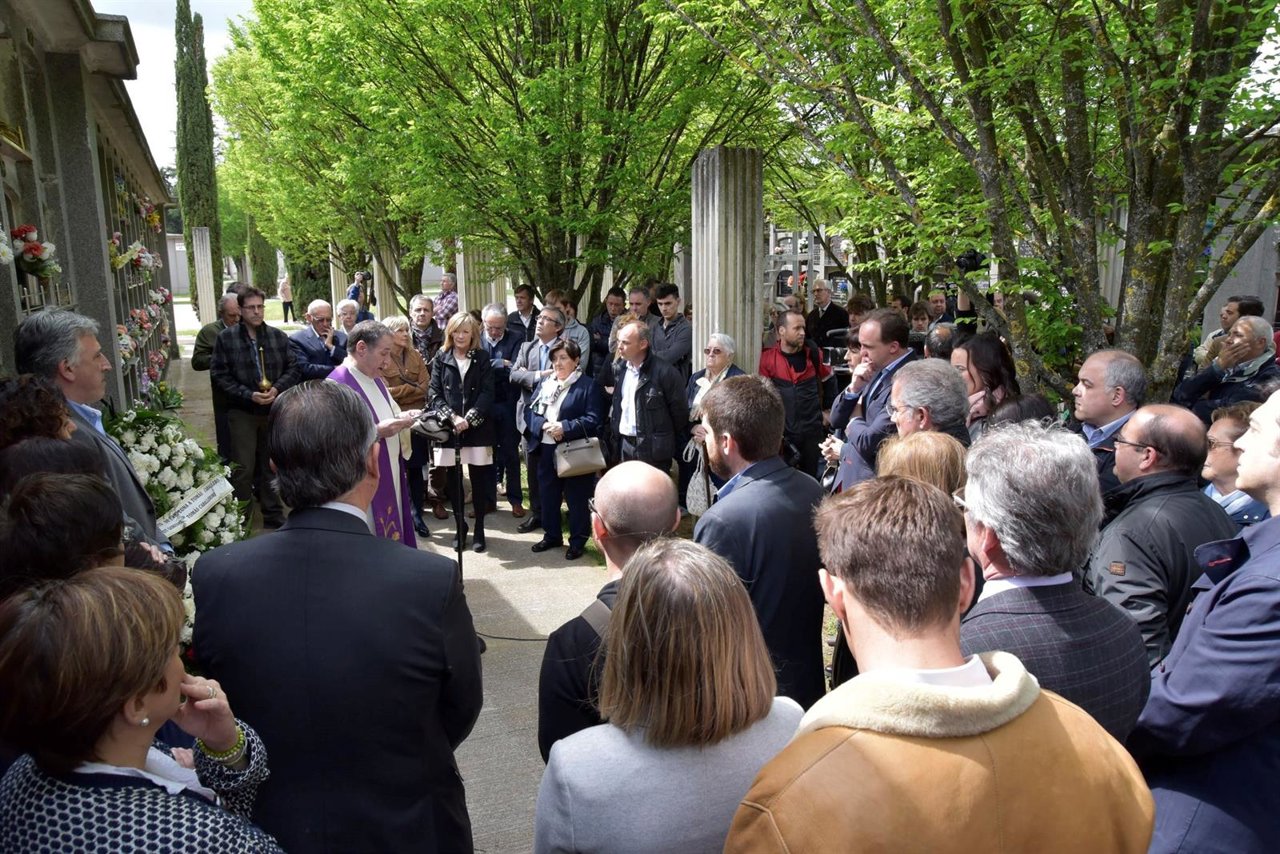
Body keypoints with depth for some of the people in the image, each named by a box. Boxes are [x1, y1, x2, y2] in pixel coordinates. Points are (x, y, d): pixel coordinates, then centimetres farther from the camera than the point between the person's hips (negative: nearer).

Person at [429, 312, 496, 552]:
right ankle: (460, 526, 20)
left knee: (479, 480, 2)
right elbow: (435, 394, 1)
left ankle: (479, 529, 13)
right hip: (449, 427, 1)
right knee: (454, 480, 6)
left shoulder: (482, 358, 6)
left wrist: (469, 418, -14)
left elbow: (487, 393, -2)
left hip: (477, 428, -1)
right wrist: (452, 417, -13)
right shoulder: (441, 358, 7)